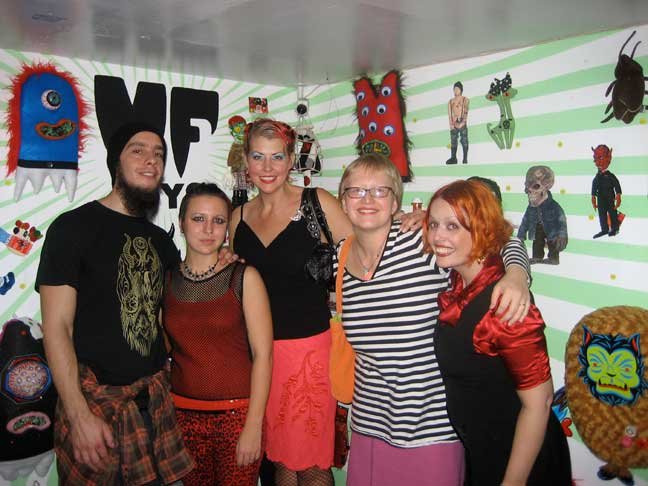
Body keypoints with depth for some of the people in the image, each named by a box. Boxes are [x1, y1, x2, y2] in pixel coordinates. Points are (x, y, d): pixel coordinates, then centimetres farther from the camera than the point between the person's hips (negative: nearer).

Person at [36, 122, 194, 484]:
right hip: (96, 399, -5)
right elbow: (56, 327, -12)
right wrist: (79, 416, -17)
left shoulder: (161, 241, 11)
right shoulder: (74, 227, -7)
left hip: (154, 397, 5)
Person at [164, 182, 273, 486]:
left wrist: (253, 425, -13)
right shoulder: (166, 279, 2)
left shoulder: (244, 278, -8)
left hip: (237, 412, -3)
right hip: (184, 412, 3)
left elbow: (263, 354, -10)